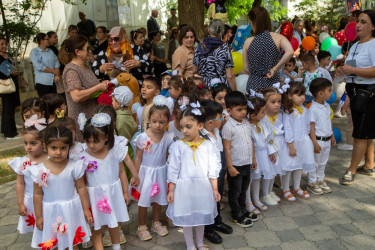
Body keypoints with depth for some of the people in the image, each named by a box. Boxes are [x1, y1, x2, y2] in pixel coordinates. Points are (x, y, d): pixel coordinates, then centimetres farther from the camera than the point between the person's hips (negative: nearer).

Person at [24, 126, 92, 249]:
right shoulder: (39, 170, -12)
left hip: (71, 210, 0)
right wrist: (38, 216, 3)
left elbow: (81, 188, -3)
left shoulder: (74, 166, -13)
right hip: (50, 212, 0)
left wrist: (86, 209, 2)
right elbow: (38, 194, -3)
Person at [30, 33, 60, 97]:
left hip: (53, 82, 5)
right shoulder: (34, 52, -1)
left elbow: (56, 63, 7)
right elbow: (39, 67, -12)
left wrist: (57, 75, -10)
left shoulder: (50, 51, 16)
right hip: (42, 83, -5)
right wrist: (54, 72, -9)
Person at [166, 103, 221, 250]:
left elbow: (213, 169, 0)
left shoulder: (208, 145, -4)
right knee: (186, 217, 11)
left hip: (203, 188, 2)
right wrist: (171, 190, -4)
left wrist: (215, 189, 0)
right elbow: (173, 169, -5)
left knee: (201, 216, 19)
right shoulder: (178, 146, -9)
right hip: (184, 187, -1)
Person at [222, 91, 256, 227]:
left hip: (246, 164, 7)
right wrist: (230, 166, -17)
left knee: (243, 189, 22)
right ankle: (237, 216, 24)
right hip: (235, 165, -7)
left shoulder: (246, 123, 3)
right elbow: (226, 148, -18)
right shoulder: (228, 127, -19)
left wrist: (253, 158, 15)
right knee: (235, 192, 10)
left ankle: (243, 211, 40)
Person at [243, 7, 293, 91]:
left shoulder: (248, 42, -3)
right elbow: (290, 52, -21)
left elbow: (246, 68, 2)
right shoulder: (278, 37, -4)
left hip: (253, 84, 0)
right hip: (272, 84, 0)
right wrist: (274, 69, -10)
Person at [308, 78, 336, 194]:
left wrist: (332, 136, 19)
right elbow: (311, 127, -20)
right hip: (318, 140, -8)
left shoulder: (327, 106, 5)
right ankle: (312, 183, 21)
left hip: (327, 140, 8)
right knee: (314, 163, 7)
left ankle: (320, 180, 35)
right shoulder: (313, 109, -21)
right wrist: (315, 143, -20)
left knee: (323, 162, 20)